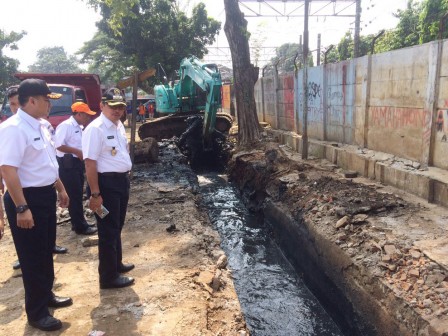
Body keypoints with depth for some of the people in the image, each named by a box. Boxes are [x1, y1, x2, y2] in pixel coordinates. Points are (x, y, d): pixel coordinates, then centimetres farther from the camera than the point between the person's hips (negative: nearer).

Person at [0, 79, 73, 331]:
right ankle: (37, 312, 22)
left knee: (46, 251, 21)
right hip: (27, 198, -9)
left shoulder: (41, 126, 9)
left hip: (46, 195, 9)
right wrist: (22, 208, -28)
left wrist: (60, 188, 22)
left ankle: (47, 295, 41)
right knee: (32, 258, 5)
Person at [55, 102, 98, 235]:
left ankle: (78, 223, 26)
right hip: (67, 164, -10)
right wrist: (77, 152, -21)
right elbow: (59, 145, -22)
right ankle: (80, 226, 4)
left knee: (78, 195, 15)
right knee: (74, 196, -3)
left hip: (77, 163, 10)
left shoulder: (79, 127, 14)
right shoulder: (66, 125, -14)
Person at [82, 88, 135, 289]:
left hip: (122, 180, 9)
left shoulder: (119, 125, 10)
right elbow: (90, 163, -22)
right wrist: (95, 194, -23)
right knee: (108, 231, 1)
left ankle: (116, 263, 39)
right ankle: (109, 276, 14)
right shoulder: (96, 129, -18)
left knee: (117, 227, 22)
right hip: (106, 183, -9)